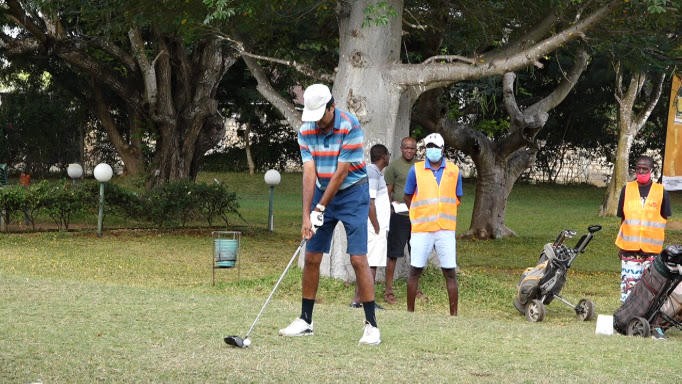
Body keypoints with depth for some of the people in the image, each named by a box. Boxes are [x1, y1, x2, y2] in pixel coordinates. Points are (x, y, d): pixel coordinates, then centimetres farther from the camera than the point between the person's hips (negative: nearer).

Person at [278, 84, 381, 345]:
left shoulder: (350, 127, -21)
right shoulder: (306, 130, -6)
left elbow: (341, 173, -20)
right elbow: (309, 172, -10)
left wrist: (320, 208, -16)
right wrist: (306, 216, -17)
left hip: (352, 193, -5)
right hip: (322, 192, 5)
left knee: (358, 259, -12)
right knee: (311, 258, 5)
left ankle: (371, 325, -8)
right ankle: (305, 321, 15)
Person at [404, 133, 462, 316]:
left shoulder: (454, 171, 7)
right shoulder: (416, 170, 3)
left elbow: (457, 199, 15)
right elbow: (408, 198, 12)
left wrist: (441, 211, 10)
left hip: (446, 230, 1)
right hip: (421, 230, -1)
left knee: (450, 272, 1)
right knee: (415, 270, 3)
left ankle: (454, 314, 5)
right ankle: (410, 312, 12)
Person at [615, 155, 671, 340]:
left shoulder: (661, 192, 4)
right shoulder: (628, 189, 8)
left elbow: (664, 220, 8)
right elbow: (622, 218, 13)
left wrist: (662, 245, 2)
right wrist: (621, 245, 11)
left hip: (652, 248, -1)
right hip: (630, 248, 1)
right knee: (629, 285, -1)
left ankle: (655, 325, 2)